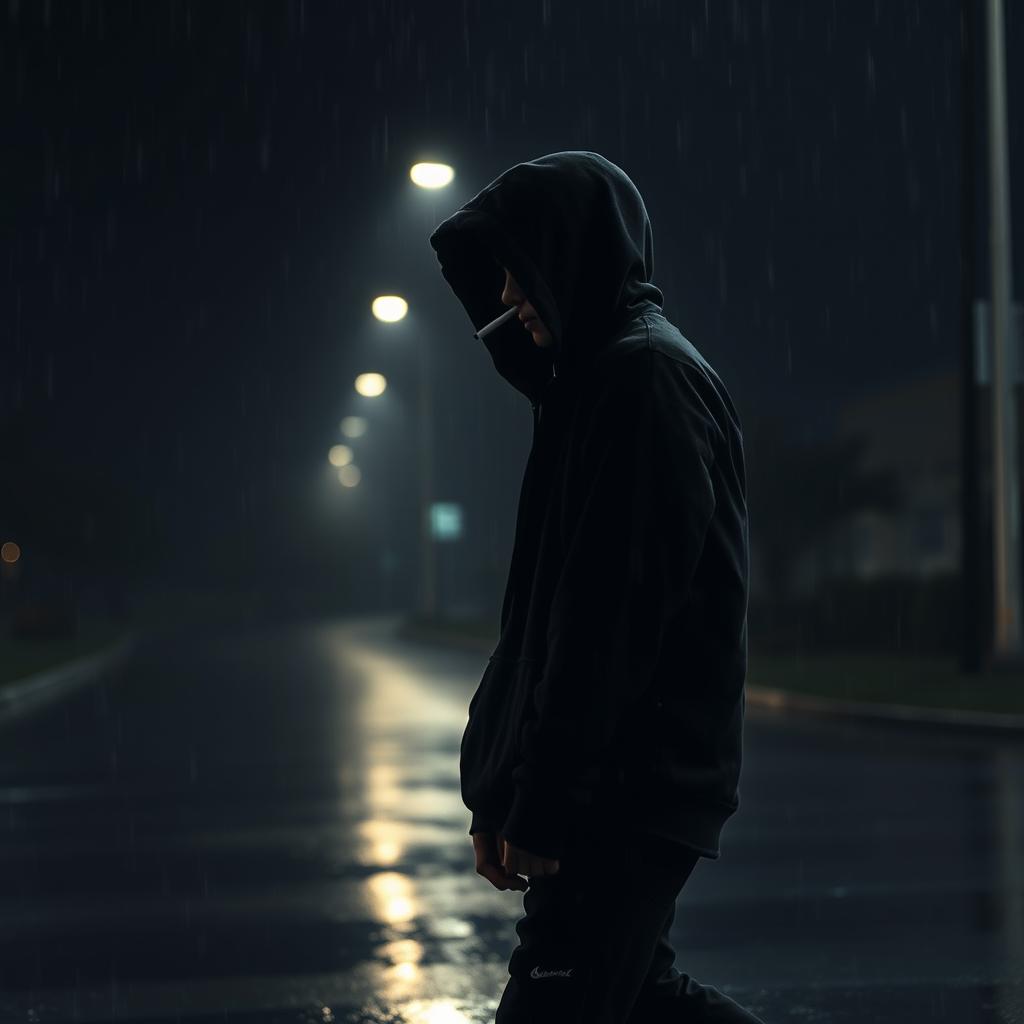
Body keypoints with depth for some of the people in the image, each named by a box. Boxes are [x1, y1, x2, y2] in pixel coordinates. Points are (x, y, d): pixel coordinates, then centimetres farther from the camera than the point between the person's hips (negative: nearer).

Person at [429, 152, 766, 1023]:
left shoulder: (645, 377, -13)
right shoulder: (596, 377, 18)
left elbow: (616, 615, -20)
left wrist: (543, 806, -20)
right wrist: (506, 794, 18)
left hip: (630, 794, -10)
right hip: (615, 789, 10)